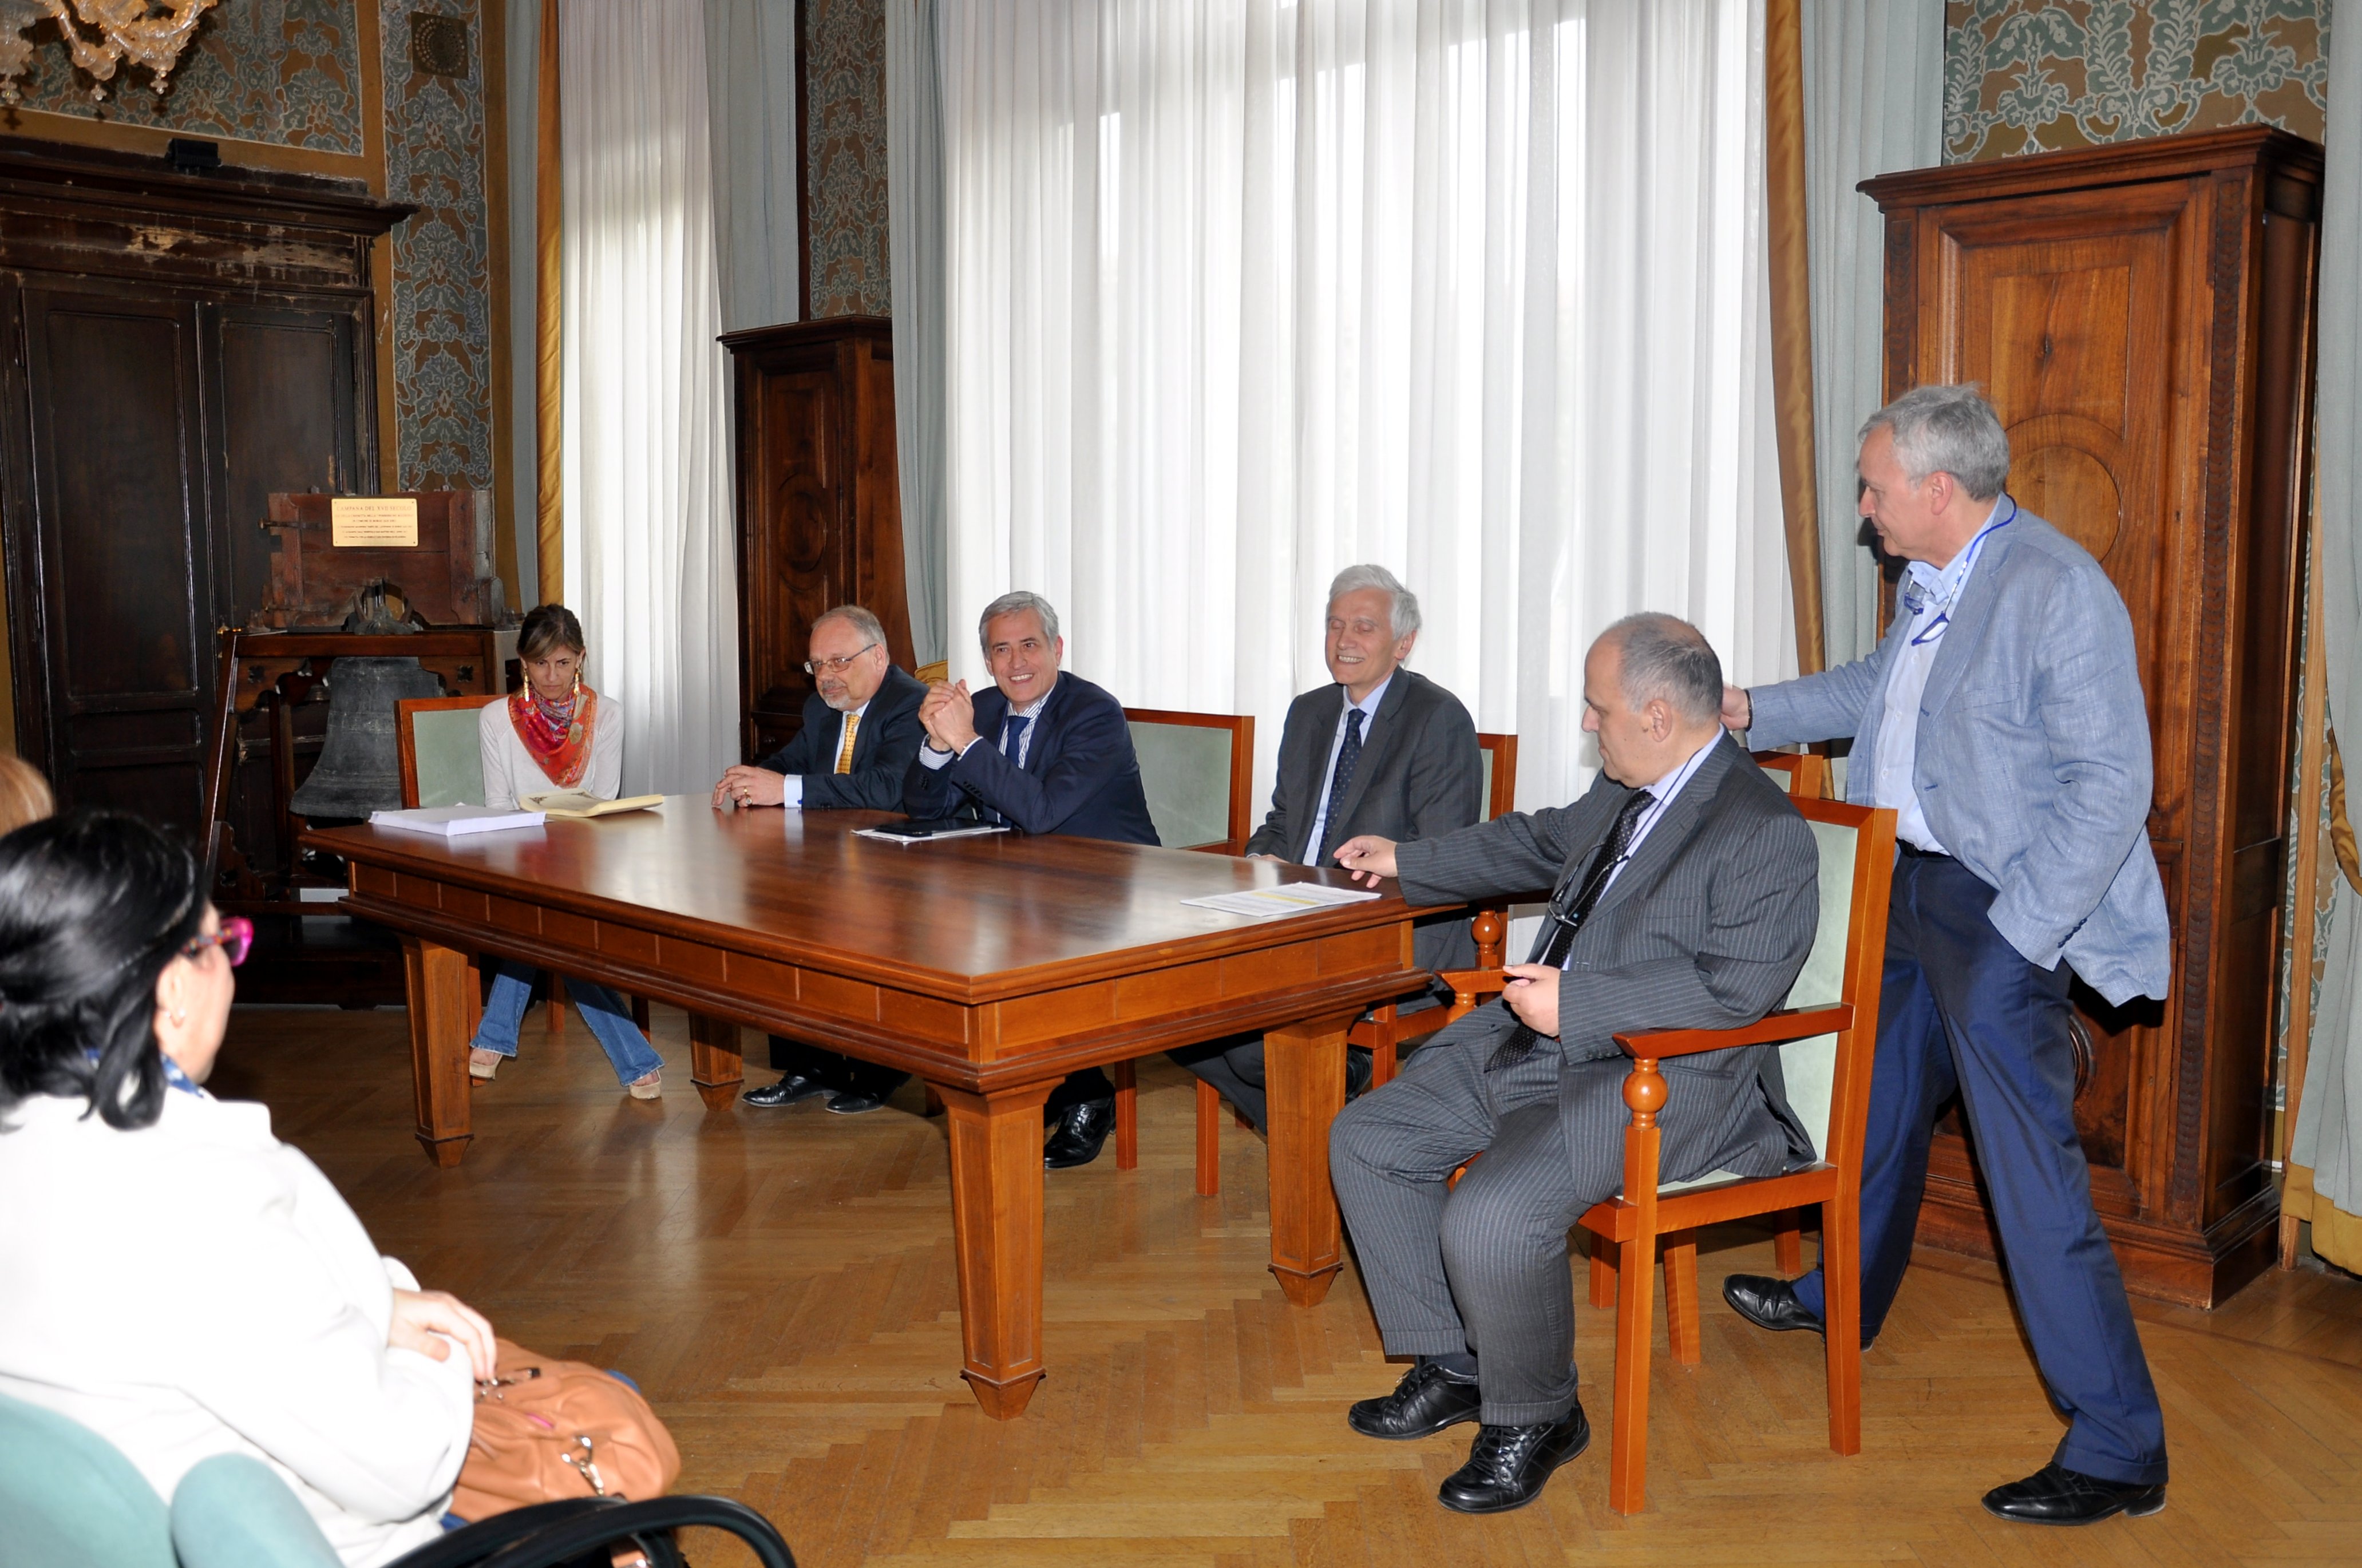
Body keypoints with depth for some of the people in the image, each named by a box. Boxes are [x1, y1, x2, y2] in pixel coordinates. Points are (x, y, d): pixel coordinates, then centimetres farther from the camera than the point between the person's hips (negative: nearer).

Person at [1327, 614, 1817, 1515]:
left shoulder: (1766, 833, -16)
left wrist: (1576, 1002, -24)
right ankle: (1450, 1368, 17)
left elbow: (1736, 987, -24)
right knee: (1366, 1141, 6)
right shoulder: (1620, 792, 11)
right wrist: (1405, 863, 36)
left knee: (1490, 1219, -29)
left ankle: (1535, 1421, 0)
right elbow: (1537, 843, 30)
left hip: (1664, 1079, -10)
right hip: (1540, 1039, 10)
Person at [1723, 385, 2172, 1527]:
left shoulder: (2059, 594, -21)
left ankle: (2116, 1450, 7)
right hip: (1910, 877, 9)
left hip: (2001, 909, -9)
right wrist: (1751, 710, 23)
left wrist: (2013, 939, -23)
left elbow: (2111, 790, -23)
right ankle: (1844, 1297, 48)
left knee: (2029, 1167, -6)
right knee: (1883, 1100, 25)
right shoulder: (1930, 580, 7)